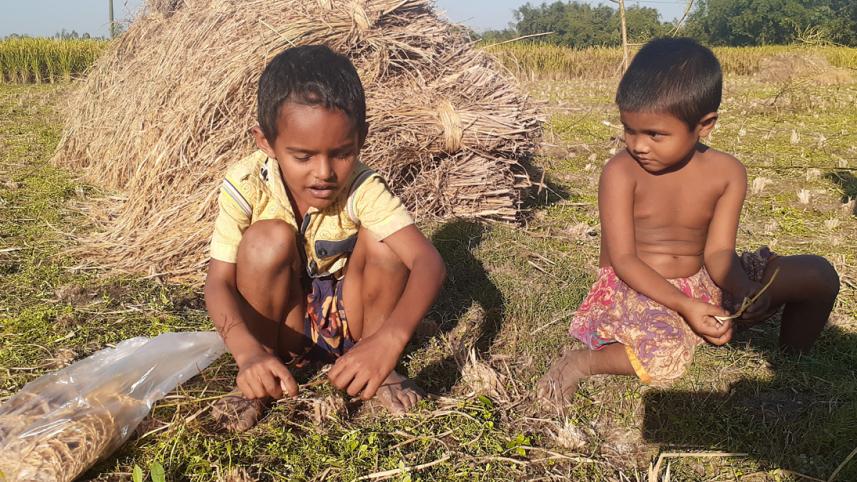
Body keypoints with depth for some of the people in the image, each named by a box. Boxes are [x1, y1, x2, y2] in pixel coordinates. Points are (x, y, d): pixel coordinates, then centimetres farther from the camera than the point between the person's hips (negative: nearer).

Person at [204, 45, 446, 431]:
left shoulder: (363, 190, -23)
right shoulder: (246, 185, -22)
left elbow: (428, 261, -35)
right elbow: (218, 283, -23)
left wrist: (390, 339, -53)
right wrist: (249, 353, -43)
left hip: (349, 320, 1)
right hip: (279, 323, 0)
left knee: (381, 239, -26)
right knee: (270, 239, -30)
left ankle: (377, 369, -5)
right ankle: (259, 384, -9)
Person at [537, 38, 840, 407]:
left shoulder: (726, 173, -4)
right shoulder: (621, 172, -15)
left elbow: (718, 251, -6)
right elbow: (623, 259, -17)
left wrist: (745, 290, -29)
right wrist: (684, 306, -28)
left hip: (701, 285, 5)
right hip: (636, 290, -4)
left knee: (819, 274, -5)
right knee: (663, 362, -37)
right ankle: (582, 361, -9)